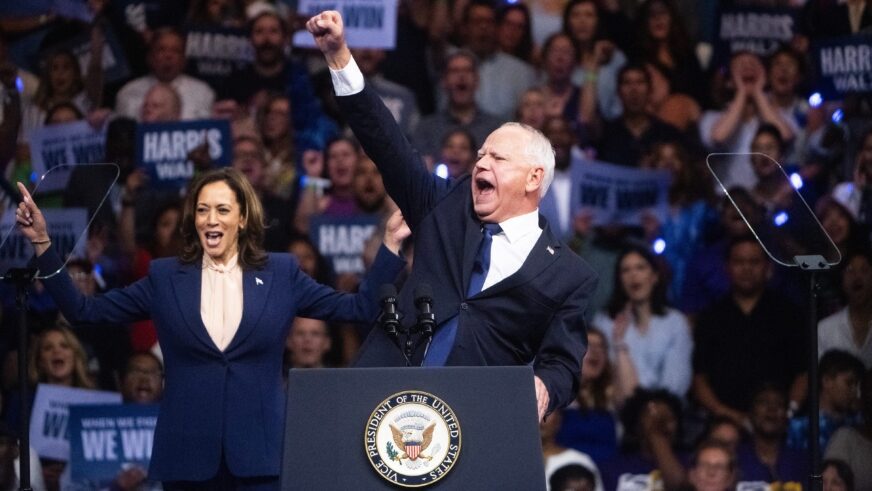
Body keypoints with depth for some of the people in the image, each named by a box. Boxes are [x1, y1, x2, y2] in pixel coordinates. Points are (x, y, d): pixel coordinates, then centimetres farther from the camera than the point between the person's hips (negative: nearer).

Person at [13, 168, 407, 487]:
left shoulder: (281, 274, 8)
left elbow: (360, 308, 8)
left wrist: (390, 244, 0)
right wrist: (43, 243, 0)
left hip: (259, 453, -1)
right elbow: (83, 310, 8)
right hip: (188, 453, 1)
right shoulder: (166, 278, 9)